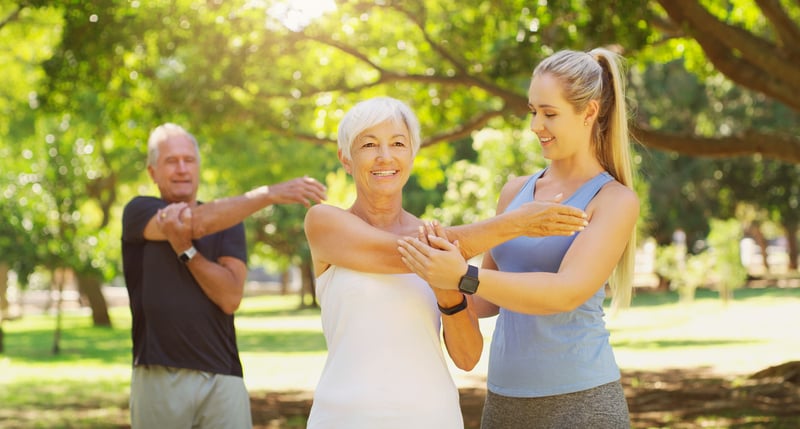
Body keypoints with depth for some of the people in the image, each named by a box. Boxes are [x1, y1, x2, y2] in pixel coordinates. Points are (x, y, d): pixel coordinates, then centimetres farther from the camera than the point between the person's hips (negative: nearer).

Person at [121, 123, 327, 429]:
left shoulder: (228, 221, 11)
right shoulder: (139, 212, 5)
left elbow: (231, 297, -3)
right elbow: (198, 222, -15)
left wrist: (186, 249, -14)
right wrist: (270, 194, -23)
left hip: (222, 378, 2)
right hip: (158, 377, -1)